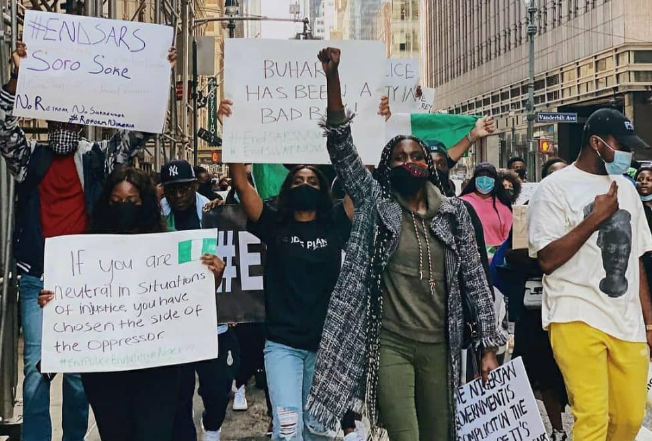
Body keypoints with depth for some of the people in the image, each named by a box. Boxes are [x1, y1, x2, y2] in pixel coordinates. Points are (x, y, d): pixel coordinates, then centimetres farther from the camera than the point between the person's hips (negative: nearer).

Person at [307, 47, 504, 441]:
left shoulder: (454, 212, 6)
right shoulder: (375, 203, 0)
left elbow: (476, 278, 6)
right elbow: (341, 147, -9)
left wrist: (490, 345, 3)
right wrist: (333, 78, -19)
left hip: (438, 345, 3)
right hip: (390, 345, -3)